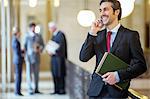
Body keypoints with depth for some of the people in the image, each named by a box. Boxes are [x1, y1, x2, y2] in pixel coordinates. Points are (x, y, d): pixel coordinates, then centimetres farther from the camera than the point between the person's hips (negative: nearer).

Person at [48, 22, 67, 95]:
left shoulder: (60, 34, -12)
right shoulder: (54, 35, 16)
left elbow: (61, 47, -18)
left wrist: (53, 52, -17)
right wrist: (50, 51, 4)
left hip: (59, 57, -9)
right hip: (54, 57, 9)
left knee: (60, 74, -5)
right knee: (55, 74, 9)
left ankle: (62, 90, 0)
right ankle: (56, 90, 14)